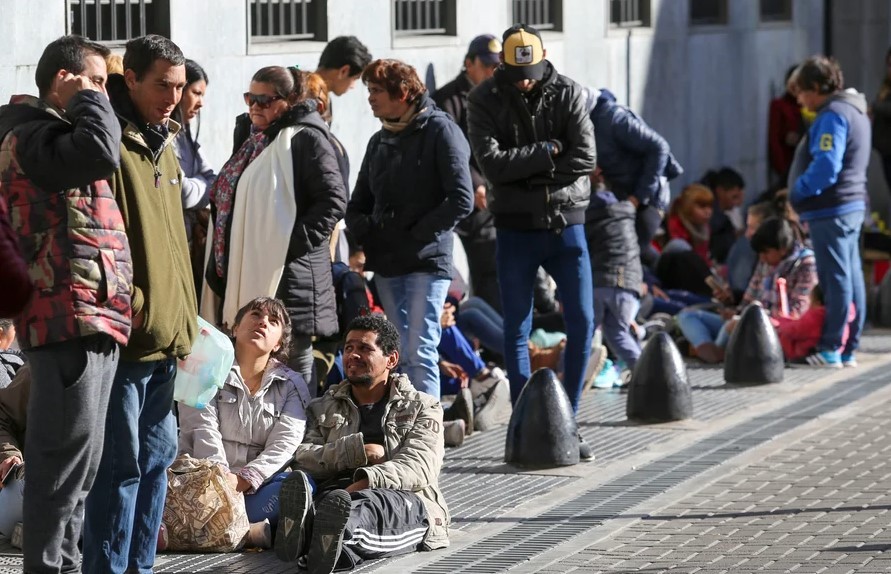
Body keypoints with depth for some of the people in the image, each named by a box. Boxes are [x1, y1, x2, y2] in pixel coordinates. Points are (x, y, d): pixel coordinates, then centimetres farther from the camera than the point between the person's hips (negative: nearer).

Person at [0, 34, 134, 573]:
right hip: (70, 318, -11)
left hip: (90, 318, 11)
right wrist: (90, 100, -12)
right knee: (65, 460, -10)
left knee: (79, 464, 14)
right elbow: (100, 151, -28)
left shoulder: (56, 135, 24)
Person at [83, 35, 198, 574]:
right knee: (122, 464, -6)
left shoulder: (165, 149, 16)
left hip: (168, 335, 9)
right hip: (128, 335, -9)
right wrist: (129, 305, -20)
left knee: (158, 456, 13)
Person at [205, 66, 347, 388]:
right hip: (248, 278, 9)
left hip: (288, 277, -9)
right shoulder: (253, 141, 19)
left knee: (293, 371, -4)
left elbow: (333, 200, -17)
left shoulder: (305, 140, -8)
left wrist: (297, 241, -21)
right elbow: (227, 201, 26)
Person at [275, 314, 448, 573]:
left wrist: (362, 484, -21)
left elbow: (419, 467, -2)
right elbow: (302, 459, 10)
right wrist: (357, 450, -7)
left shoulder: (422, 408, 18)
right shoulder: (324, 408, 29)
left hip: (402, 499, -2)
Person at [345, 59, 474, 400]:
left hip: (427, 260, -7)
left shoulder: (439, 131, -4)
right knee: (398, 355, 7)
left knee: (419, 353, -12)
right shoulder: (379, 142, 17)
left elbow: (461, 200, -12)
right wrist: (367, 232, 1)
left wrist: (416, 234, -11)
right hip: (386, 265, 7)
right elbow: (356, 208, 22)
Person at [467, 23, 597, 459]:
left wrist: (524, 173, -14)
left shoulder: (568, 94, -3)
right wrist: (548, 151, -16)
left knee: (582, 323, -2)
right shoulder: (485, 101, -5)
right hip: (515, 228, -1)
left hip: (565, 223, 1)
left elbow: (584, 159, -13)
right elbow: (492, 163, -18)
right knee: (516, 330, 1)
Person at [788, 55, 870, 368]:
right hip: (853, 206, 10)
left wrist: (798, 191, -11)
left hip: (830, 210, -10)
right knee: (851, 277, 9)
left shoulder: (832, 116, -15)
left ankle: (830, 349, -6)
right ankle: (848, 348, 13)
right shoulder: (856, 112, 17)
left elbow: (826, 166, -24)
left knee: (835, 279, -8)